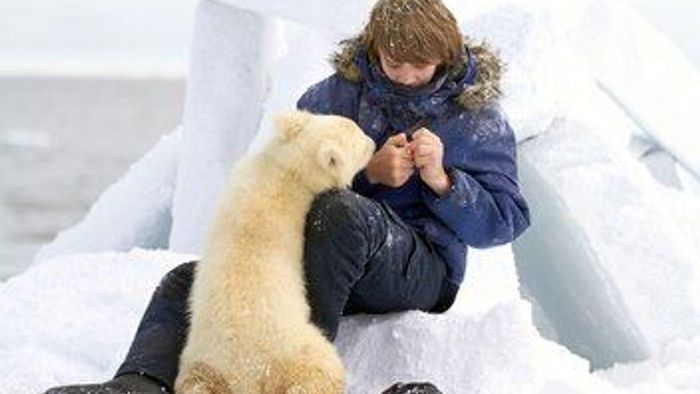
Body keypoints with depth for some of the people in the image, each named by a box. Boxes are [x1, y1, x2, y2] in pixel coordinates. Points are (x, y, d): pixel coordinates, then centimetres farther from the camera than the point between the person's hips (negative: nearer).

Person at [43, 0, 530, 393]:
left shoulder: (477, 114, 1)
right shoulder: (336, 95, 7)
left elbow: (506, 221, -2)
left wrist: (441, 180, -19)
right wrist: (367, 171, -17)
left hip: (421, 267, -4)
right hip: (320, 258, 4)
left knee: (338, 211, -37)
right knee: (188, 282, -12)